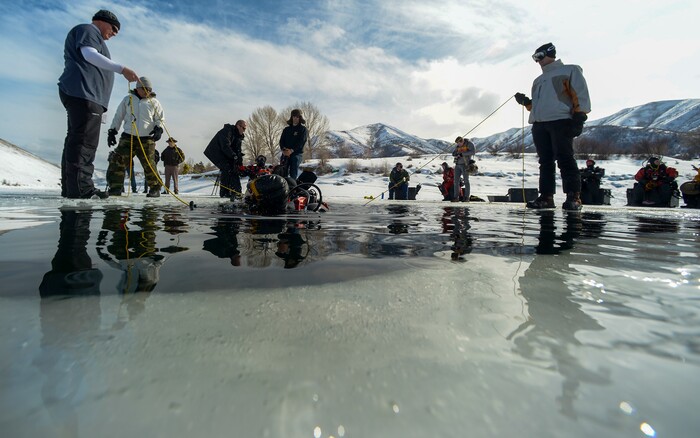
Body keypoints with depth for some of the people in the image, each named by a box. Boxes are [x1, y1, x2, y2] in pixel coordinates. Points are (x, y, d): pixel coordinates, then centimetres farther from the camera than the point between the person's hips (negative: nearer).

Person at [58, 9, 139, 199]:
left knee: (76, 141, 6)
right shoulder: (88, 30, 6)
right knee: (84, 142, -17)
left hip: (84, 96, 11)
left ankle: (70, 188, 7)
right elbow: (89, 55, -14)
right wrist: (122, 69, -23)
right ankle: (82, 188, -22)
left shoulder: (93, 38, 34)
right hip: (83, 93, -11)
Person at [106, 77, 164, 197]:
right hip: (128, 137, 2)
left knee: (149, 165, -6)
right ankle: (115, 188, 0)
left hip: (147, 139, -2)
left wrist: (159, 128, -10)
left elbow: (160, 118, 11)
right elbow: (118, 116, 17)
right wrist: (112, 131, 11)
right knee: (117, 162, -7)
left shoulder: (154, 102, 10)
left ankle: (155, 188, 5)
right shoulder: (128, 99, 14)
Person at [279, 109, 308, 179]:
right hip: (285, 154, 4)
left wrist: (292, 150, -15)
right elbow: (281, 140, 15)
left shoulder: (303, 129, 9)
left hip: (297, 153, -3)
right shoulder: (286, 129, 23)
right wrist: (283, 149, -7)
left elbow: (301, 142, -5)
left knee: (293, 174, -17)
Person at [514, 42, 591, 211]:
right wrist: (525, 102, 10)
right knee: (545, 161, 2)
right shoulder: (538, 80, 30)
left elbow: (580, 95, 0)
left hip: (561, 121, -6)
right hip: (539, 124, 7)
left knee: (565, 159, -14)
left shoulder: (570, 71, 10)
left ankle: (574, 198, -15)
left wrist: (579, 117, -12)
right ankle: (546, 197, 2)